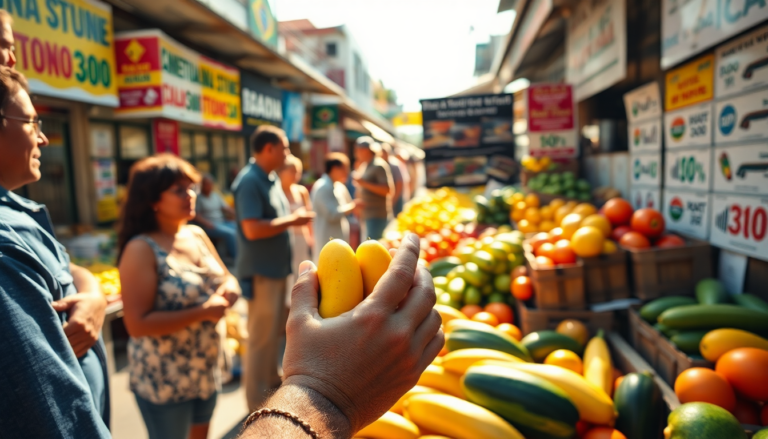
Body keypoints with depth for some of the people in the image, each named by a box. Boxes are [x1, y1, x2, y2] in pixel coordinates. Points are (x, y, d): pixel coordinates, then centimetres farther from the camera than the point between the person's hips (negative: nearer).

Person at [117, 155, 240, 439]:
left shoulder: (197, 235, 1)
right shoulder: (142, 249, -20)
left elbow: (227, 278, 11)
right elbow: (137, 324, -25)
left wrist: (229, 291, -12)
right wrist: (203, 312, -25)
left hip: (205, 370, 7)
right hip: (164, 379, -6)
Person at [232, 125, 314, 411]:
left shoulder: (271, 179, 10)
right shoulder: (249, 181, -19)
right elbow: (252, 229, -27)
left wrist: (295, 218, 3)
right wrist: (292, 220, -19)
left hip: (277, 267, 9)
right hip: (260, 271, -9)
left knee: (275, 330, 22)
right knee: (261, 337, 3)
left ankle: (272, 379, 40)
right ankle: (258, 403, 19)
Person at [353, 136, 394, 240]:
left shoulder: (379, 166, -11)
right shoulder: (364, 166, 16)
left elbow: (387, 190, -20)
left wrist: (364, 183, -22)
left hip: (378, 217, -9)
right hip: (368, 216, 9)